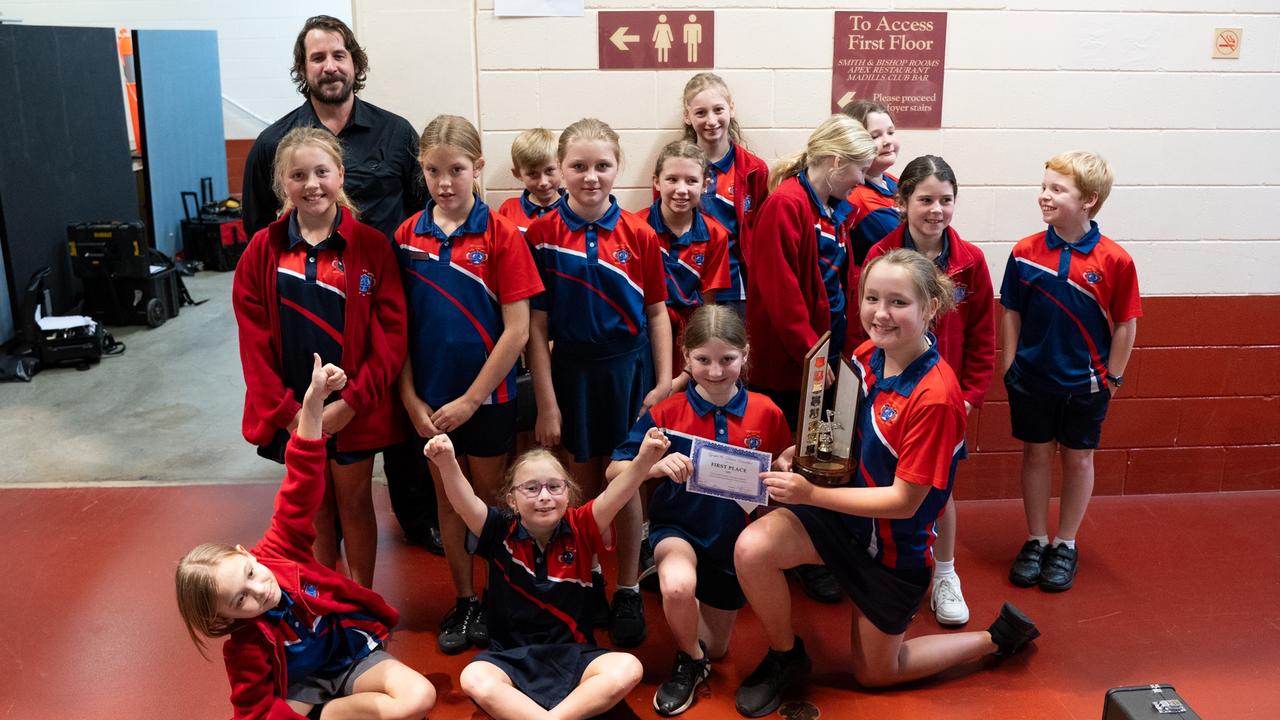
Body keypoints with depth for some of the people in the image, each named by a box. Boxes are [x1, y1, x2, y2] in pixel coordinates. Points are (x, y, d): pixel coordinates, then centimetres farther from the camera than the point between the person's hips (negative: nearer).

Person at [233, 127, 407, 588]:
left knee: (354, 502, 13)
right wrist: (285, 409, -10)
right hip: (291, 410, 2)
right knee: (313, 506, 16)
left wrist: (352, 402, -16)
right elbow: (254, 338, -3)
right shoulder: (263, 250, -2)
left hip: (354, 409, -2)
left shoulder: (371, 246, -9)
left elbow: (391, 332, -11)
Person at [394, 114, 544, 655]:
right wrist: (410, 398, -6)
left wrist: (471, 399, -14)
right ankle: (463, 600, 32)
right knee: (448, 499, 16)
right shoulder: (407, 236, -1)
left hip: (487, 396, -3)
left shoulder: (501, 235, -11)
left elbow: (517, 330, -13)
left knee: (489, 499, 12)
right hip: (430, 399, 3)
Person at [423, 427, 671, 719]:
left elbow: (614, 497, -19)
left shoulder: (580, 530, -3)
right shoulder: (501, 534, -4)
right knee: (473, 679, -33)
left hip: (573, 652, 1)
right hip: (512, 655, -1)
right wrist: (447, 463, -42)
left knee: (628, 669, -28)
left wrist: (644, 460, -39)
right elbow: (465, 503, -21)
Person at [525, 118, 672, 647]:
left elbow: (656, 313, 2)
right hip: (571, 369, 0)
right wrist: (546, 401, -8)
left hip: (628, 367, 0)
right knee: (582, 483, 13)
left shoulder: (639, 235, -4)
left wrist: (664, 382, -4)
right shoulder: (542, 235, -7)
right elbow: (536, 325, -6)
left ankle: (628, 590, 24)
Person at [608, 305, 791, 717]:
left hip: (734, 538, 3)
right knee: (678, 586, -36)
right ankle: (689, 662, -4)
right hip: (678, 527, -2)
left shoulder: (766, 413, -9)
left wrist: (784, 468, -20)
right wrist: (657, 466, -32)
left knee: (716, 648, 13)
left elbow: (785, 465, 5)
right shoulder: (667, 413, -12)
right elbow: (614, 470, -12)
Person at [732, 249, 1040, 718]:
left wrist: (809, 494, -27)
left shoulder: (935, 396, -29)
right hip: (847, 507, 5)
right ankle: (785, 657, 6)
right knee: (751, 549, -22)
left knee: (874, 671, 13)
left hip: (896, 541, -5)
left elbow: (903, 502, -25)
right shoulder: (866, 356, -10)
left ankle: (997, 637, 32)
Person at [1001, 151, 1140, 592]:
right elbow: (1011, 314, 1)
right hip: (1031, 378, 2)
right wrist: (1008, 369, 0)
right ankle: (1036, 541, 28)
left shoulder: (1114, 260, -14)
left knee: (1078, 459, 12)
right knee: (1035, 455, 13)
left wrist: (1112, 378, -3)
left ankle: (1066, 545, 29)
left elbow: (1126, 324, -6)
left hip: (1085, 383, -1)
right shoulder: (1025, 252, -7)